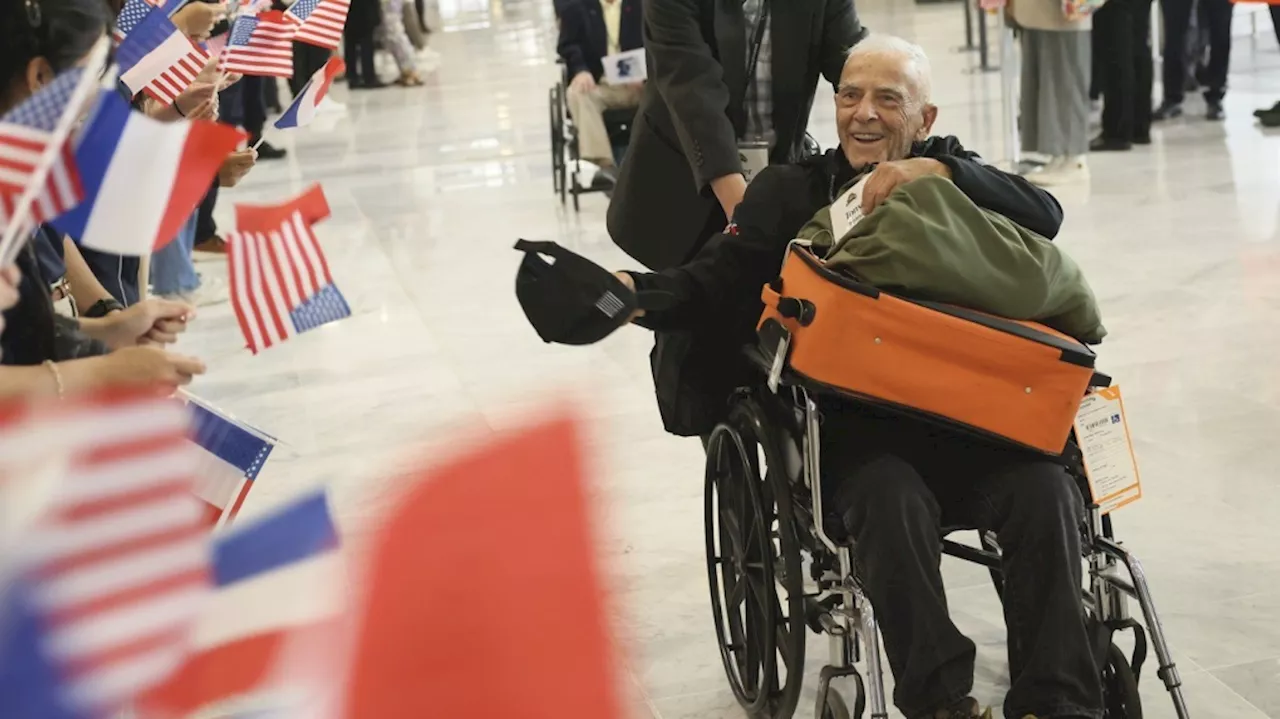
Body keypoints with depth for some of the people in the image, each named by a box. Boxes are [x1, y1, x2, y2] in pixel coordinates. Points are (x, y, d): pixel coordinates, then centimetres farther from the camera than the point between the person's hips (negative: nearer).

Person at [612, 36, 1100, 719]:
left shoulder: (951, 173, 18)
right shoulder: (789, 191, 16)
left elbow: (1044, 215, 0)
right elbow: (718, 283, 4)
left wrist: (938, 173, -13)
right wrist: (636, 292, -17)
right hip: (854, 425, -1)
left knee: (1044, 491, -25)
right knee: (893, 503, -32)